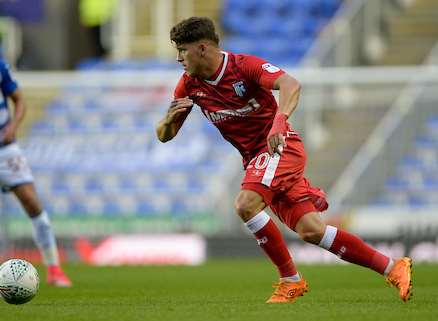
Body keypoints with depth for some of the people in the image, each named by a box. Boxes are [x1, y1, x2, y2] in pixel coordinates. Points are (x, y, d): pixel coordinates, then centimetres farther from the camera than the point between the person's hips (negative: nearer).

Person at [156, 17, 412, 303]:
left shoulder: (244, 65, -15)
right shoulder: (189, 85, 4)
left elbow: (290, 85, -31)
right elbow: (164, 135, 7)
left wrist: (279, 121, -49)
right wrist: (170, 119, -17)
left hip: (280, 145, -6)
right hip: (255, 159, 6)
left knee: (246, 205, -30)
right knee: (310, 231, -4)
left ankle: (291, 280, -15)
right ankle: (392, 268, 3)